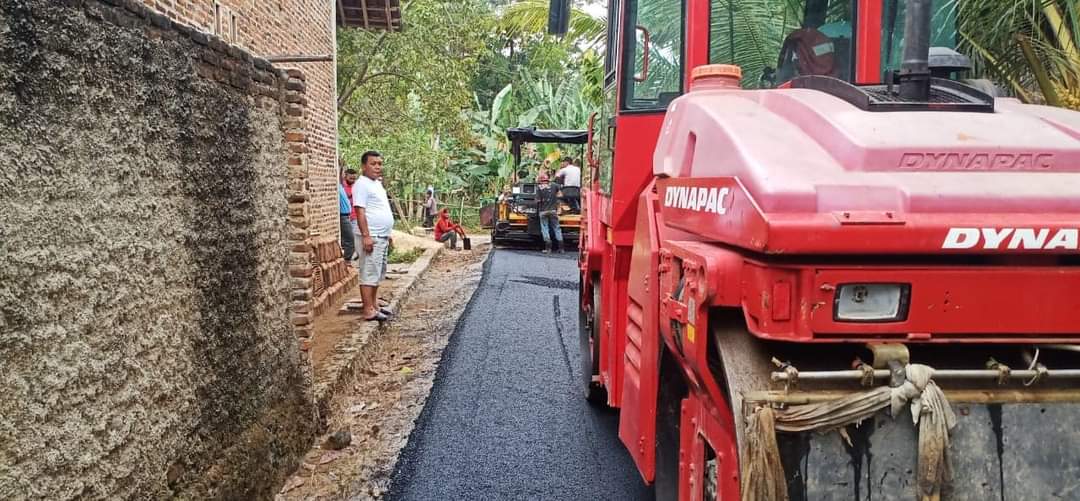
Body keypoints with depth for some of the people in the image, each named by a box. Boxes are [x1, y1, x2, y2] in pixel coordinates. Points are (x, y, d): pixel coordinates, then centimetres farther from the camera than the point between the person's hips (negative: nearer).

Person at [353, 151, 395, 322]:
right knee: (369, 274, -8)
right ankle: (369, 311, -7)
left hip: (382, 237, 10)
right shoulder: (362, 184, -11)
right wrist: (366, 236, -24)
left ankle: (374, 305, 24)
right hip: (371, 237, -10)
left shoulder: (377, 184, 18)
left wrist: (388, 234, 23)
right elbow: (360, 212, -19)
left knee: (377, 274, 15)